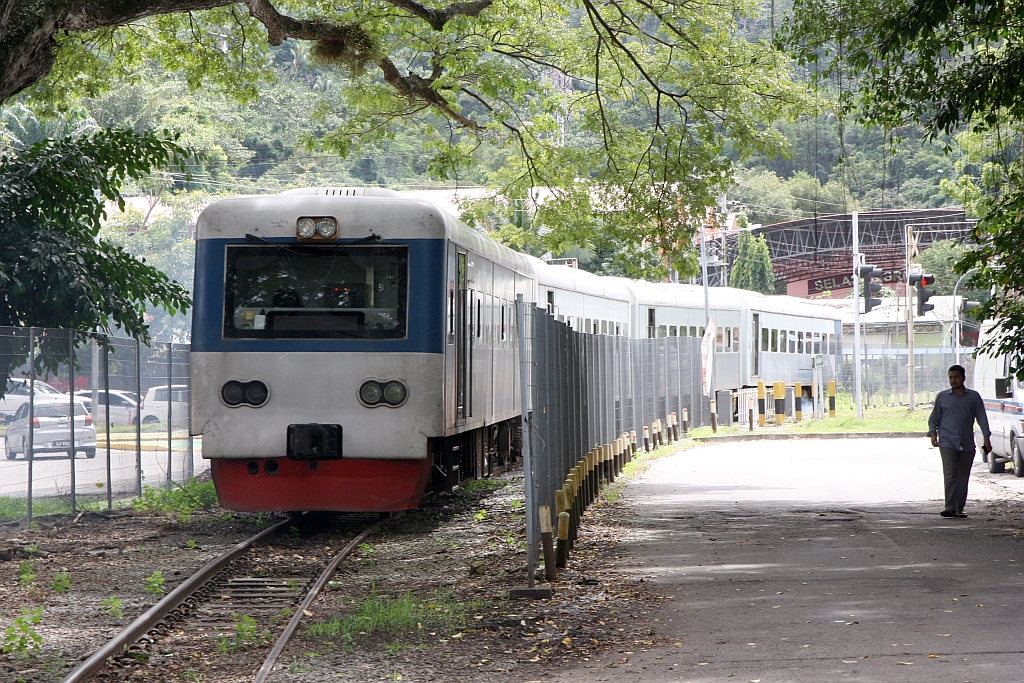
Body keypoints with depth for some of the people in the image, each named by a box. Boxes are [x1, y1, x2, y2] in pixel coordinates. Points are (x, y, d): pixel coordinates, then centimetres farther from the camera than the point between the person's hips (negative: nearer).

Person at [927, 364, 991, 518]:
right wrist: (933, 434, -2)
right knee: (950, 475, -13)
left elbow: (982, 418, 9)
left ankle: (959, 508, 11)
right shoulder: (942, 396, 9)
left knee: (963, 477, 4)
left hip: (967, 444, 1)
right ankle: (950, 507, -16)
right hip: (947, 442, -1)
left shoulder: (974, 397, 8)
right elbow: (934, 418, 14)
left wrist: (986, 439, 2)